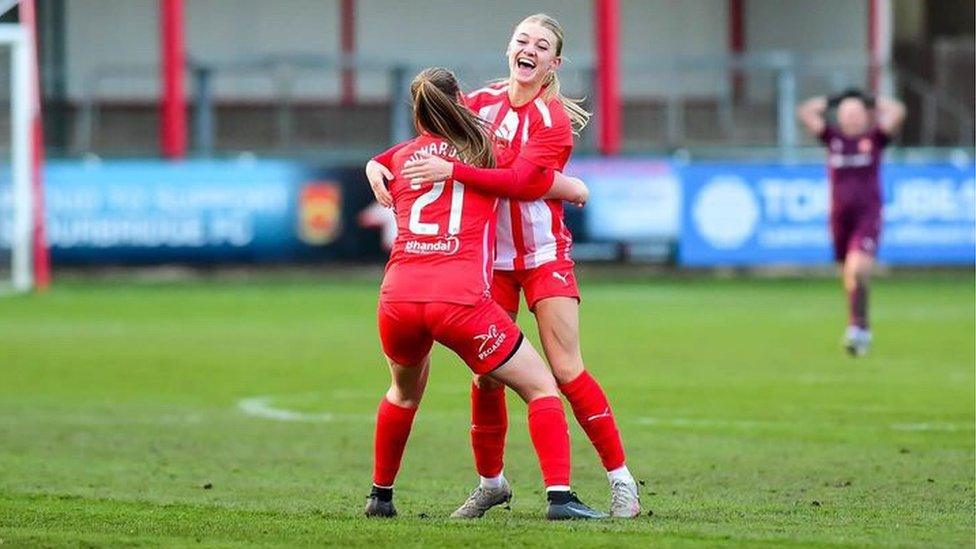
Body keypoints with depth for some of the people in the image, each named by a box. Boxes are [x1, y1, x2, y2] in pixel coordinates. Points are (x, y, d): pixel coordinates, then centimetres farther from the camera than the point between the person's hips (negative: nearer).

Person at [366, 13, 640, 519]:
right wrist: (380, 163, -8)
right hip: (491, 255, 4)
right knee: (486, 373, 2)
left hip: (544, 253, -4)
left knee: (566, 370, -9)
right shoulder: (483, 102, 2)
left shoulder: (554, 119, -12)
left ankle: (621, 482, -2)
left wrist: (452, 171, -33)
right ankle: (490, 483, 19)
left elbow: (520, 177, -25)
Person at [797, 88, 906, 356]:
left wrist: (872, 101, 7)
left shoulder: (874, 138, 4)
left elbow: (897, 111, -6)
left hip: (868, 216, -3)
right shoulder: (833, 138, 9)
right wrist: (831, 101, 10)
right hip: (840, 217, 4)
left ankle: (857, 327, -19)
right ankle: (863, 328, 25)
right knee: (849, 276, 11)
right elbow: (805, 113, 6)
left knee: (858, 270, -21)